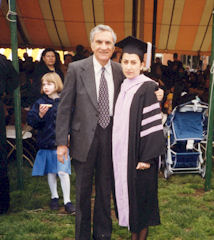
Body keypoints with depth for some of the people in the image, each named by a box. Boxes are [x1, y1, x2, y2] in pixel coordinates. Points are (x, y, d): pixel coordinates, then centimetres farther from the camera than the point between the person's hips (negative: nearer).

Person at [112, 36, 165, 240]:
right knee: (127, 195, 14)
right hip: (122, 154, 7)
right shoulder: (123, 87, 9)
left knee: (141, 196, 6)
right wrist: (116, 152, 12)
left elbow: (152, 124, -15)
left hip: (139, 155, -7)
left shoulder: (147, 88, -12)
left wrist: (147, 157, -18)